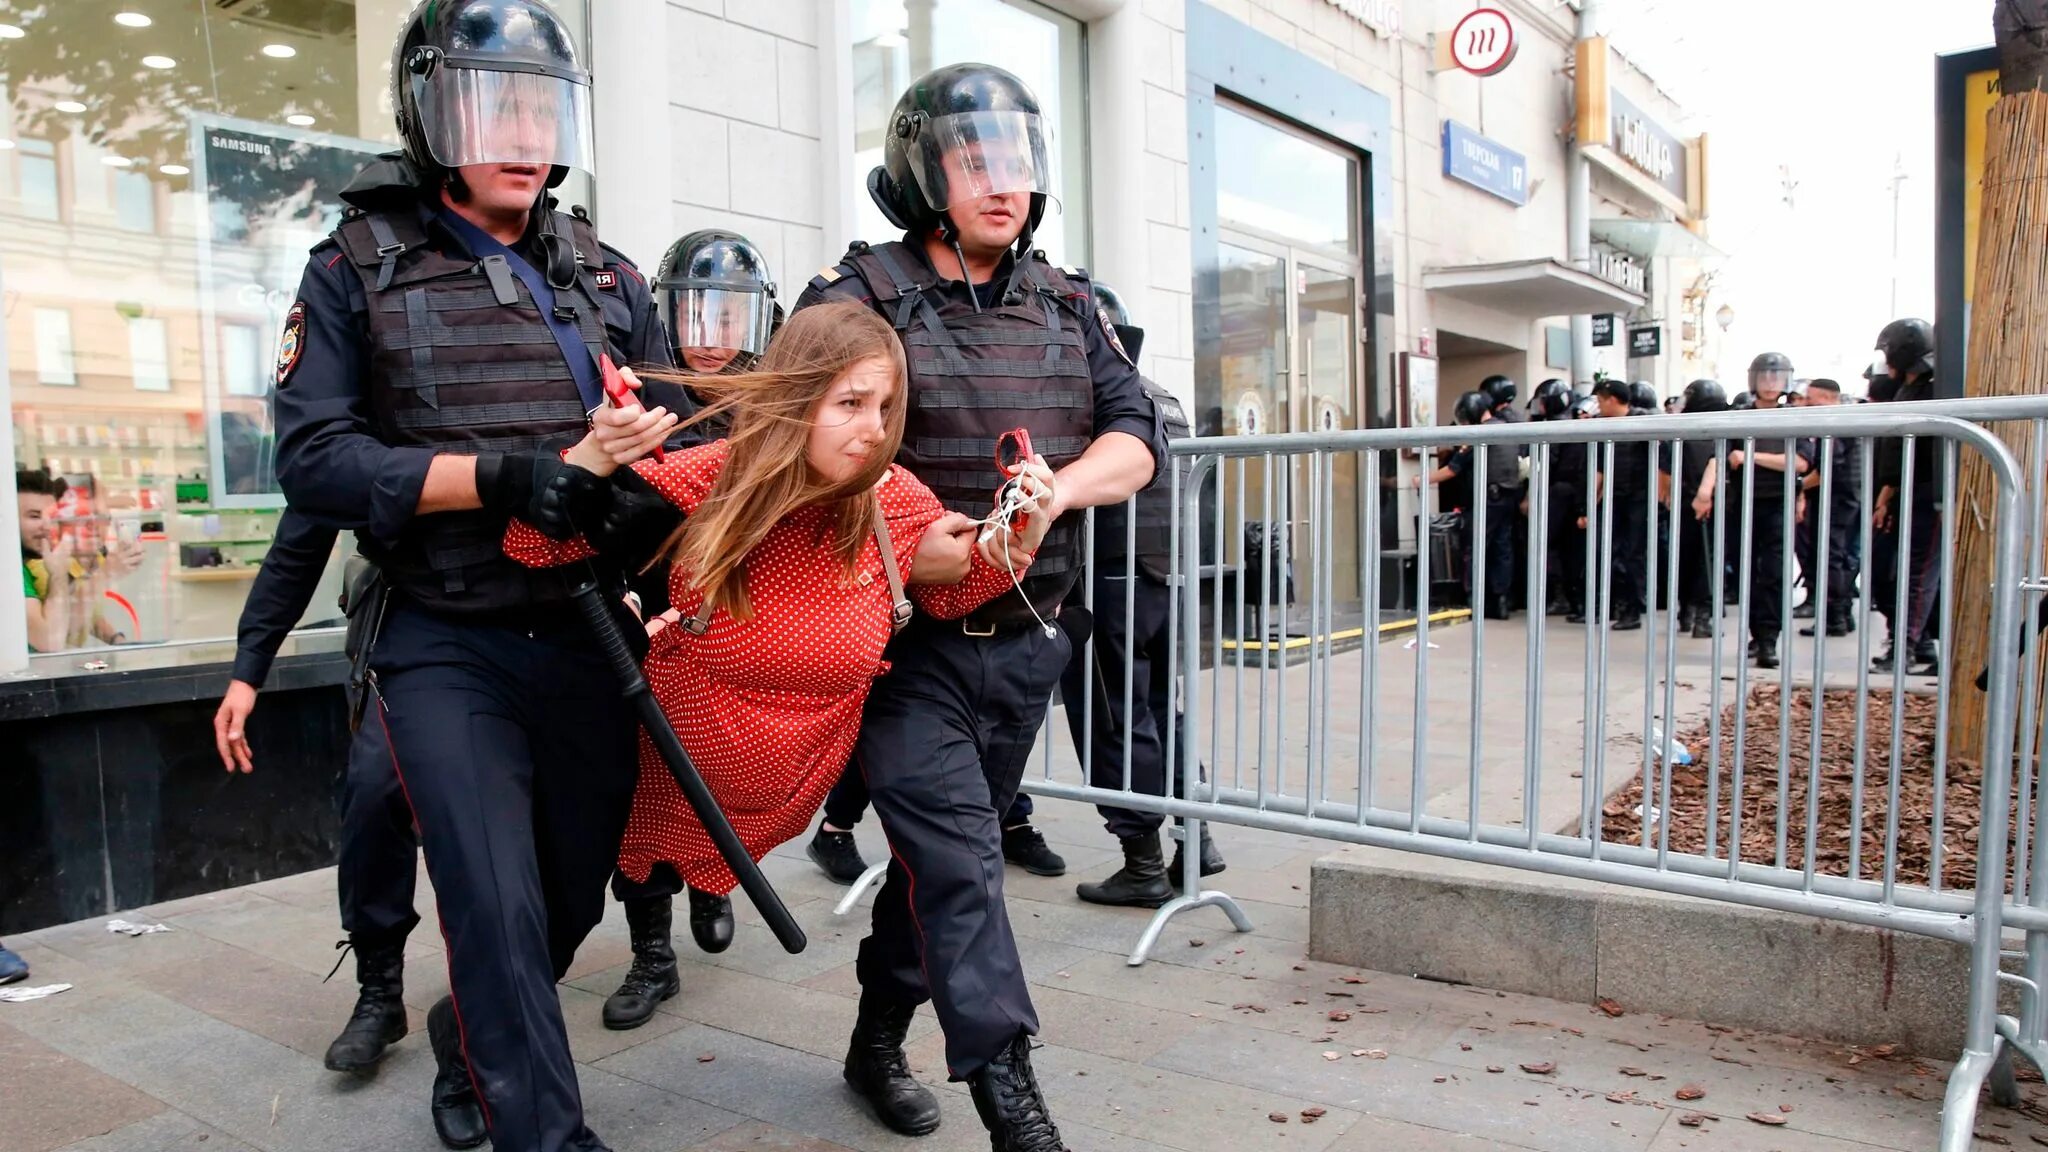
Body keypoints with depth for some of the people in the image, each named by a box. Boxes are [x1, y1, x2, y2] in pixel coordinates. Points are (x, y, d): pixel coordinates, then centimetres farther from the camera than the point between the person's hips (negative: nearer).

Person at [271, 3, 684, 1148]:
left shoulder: (609, 277, 10)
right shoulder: (358, 269, 0)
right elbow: (315, 459, -9)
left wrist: (643, 444, -12)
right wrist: (507, 475, -20)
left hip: (589, 643, 4)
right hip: (448, 651, -3)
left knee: (572, 900, 15)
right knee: (500, 908, -11)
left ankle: (469, 1047, 44)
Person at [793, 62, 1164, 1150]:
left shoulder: (1067, 305, 9)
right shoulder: (856, 298, -6)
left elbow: (1136, 437, 2)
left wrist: (1058, 488, -19)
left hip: (1027, 640, 5)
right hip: (909, 639, -5)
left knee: (946, 849, 16)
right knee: (956, 855, -12)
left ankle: (878, 1039, 35)